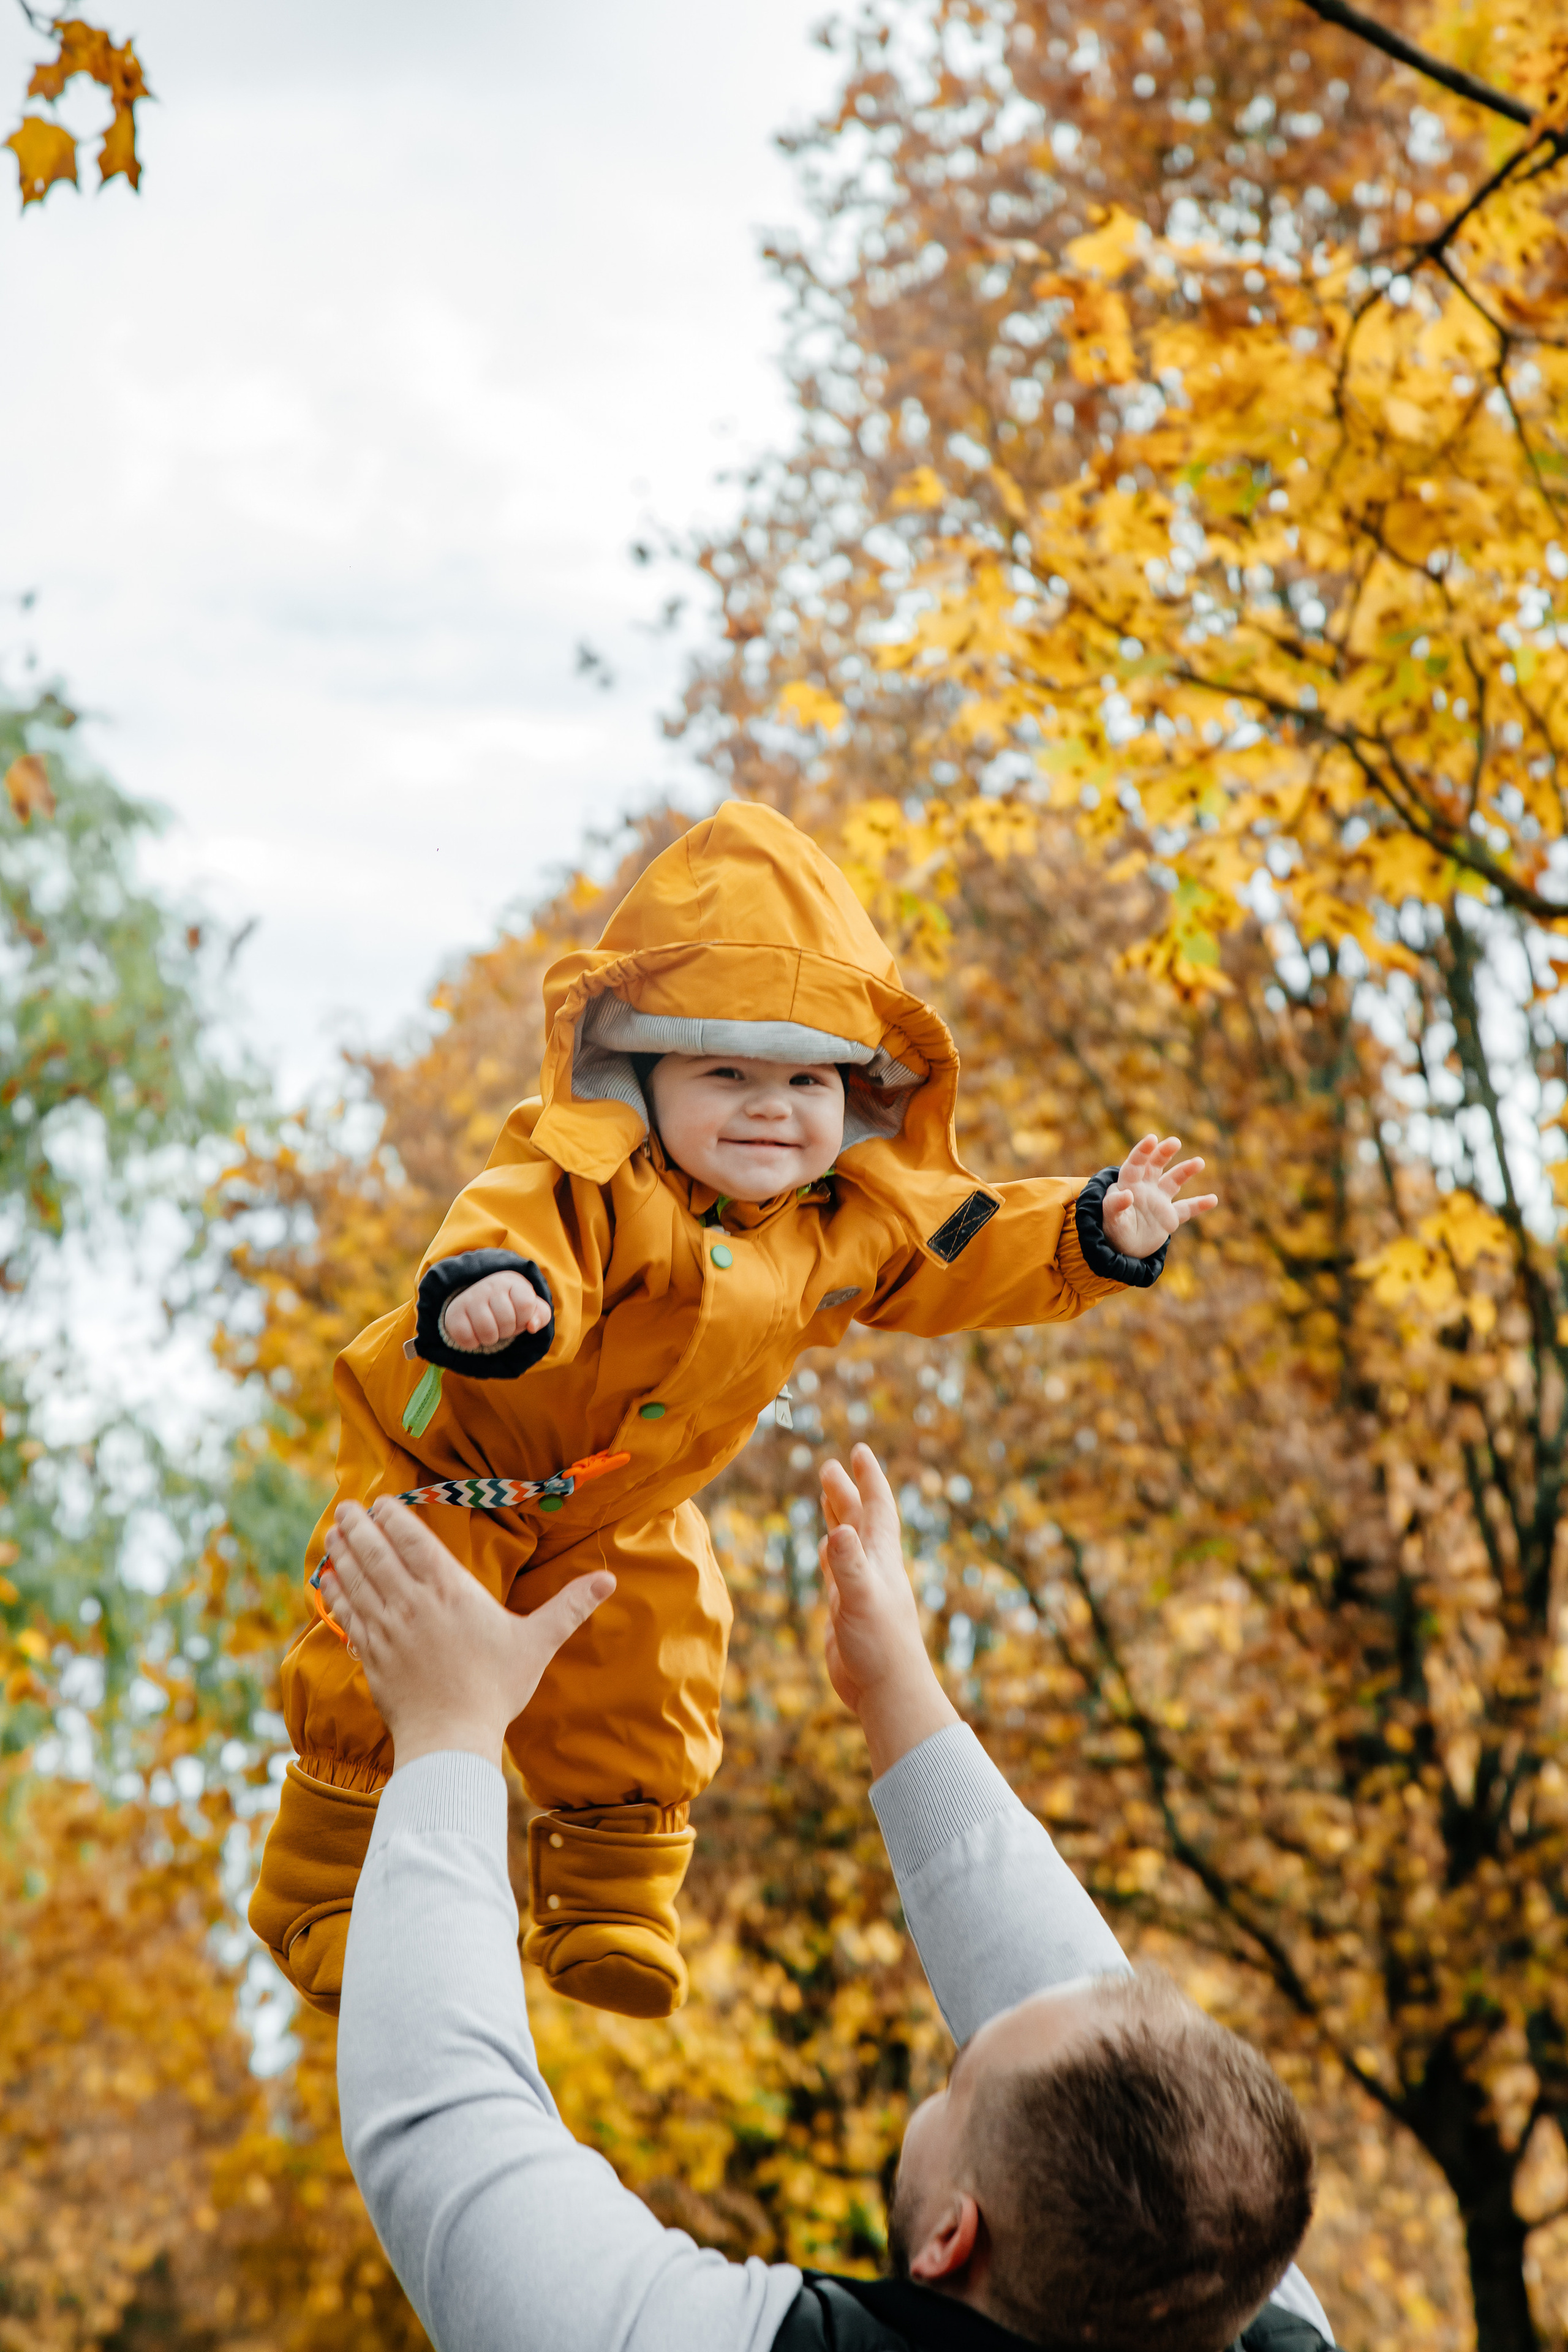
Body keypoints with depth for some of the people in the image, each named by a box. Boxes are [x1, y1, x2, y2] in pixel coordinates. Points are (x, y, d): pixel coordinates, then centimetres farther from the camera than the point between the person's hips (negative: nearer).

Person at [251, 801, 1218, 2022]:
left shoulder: (854, 1221, -11)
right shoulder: (589, 1180, -34)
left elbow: (977, 1247, 0)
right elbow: (518, 1224, -53)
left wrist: (1101, 1234, -14)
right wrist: (486, 1286, -76)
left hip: (623, 1512, 5)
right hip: (454, 1462, -5)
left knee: (642, 1697, 6)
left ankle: (614, 1903, 29)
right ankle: (330, 1887, 14)